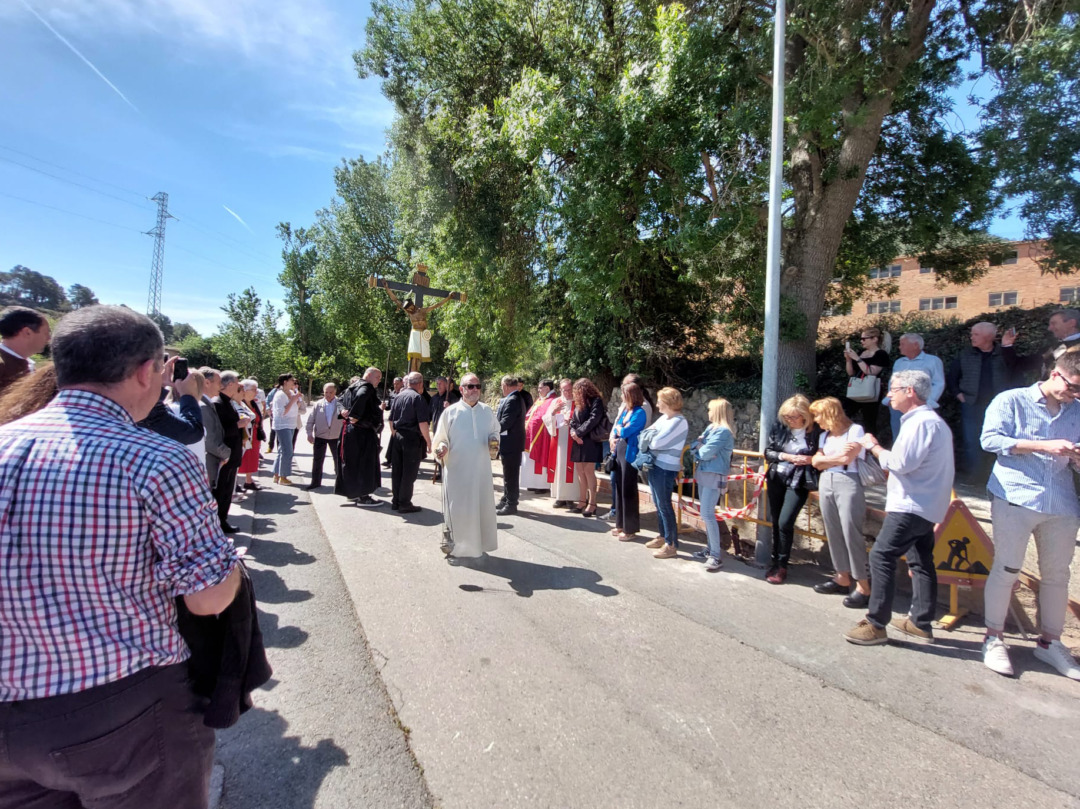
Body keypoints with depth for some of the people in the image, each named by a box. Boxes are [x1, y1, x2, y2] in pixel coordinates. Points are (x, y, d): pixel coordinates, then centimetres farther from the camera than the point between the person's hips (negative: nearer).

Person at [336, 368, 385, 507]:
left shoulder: (354, 386, 16)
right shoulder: (367, 387, -14)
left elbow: (342, 399, 22)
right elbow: (361, 397, -35)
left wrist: (344, 410, 4)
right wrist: (355, 415, -27)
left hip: (349, 429, 10)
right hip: (363, 432, -10)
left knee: (352, 463, 16)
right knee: (365, 464, -3)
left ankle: (352, 492, 26)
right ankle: (363, 497, 2)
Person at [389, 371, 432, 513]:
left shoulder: (398, 397, 10)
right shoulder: (417, 397, -12)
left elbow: (391, 420, 15)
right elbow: (423, 423, -18)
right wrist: (428, 442, -12)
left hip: (397, 437, 7)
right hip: (412, 438, -7)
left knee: (396, 471, 13)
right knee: (409, 473, 2)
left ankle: (395, 501, 23)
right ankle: (404, 504, 7)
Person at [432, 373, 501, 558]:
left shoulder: (487, 411, 5)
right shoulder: (450, 412, -4)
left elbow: (496, 430, 18)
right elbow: (440, 439, 0)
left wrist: (494, 438, -4)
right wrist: (442, 448, -21)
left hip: (481, 470, 4)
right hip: (457, 470, -3)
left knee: (482, 508, 10)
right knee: (457, 509, 2)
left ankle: (478, 544, 25)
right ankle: (454, 546, 17)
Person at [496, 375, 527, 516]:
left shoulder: (512, 400, -19)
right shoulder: (517, 398, 13)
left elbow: (505, 422, -23)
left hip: (510, 443, -11)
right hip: (513, 442, 11)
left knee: (510, 475, -2)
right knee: (510, 474, 18)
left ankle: (511, 504, 6)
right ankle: (506, 500, 29)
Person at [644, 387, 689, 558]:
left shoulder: (678, 422, -18)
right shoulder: (663, 418, 10)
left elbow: (657, 442, -22)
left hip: (666, 468, -9)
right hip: (655, 464, 9)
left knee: (664, 505, -3)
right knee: (658, 504, 17)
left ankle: (671, 545, 7)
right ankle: (663, 536, 31)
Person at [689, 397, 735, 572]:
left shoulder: (723, 431, -15)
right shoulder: (711, 428, 12)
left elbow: (707, 453, -20)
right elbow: (695, 445, 11)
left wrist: (699, 448, 1)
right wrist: (700, 446, -10)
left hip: (714, 476, -9)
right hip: (703, 473, 9)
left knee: (707, 514, -13)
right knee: (706, 514, 15)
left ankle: (717, 555, -7)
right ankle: (711, 548, 25)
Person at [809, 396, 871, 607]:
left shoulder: (855, 430, -3)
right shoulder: (825, 436, 16)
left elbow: (847, 458, -12)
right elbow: (817, 462, 6)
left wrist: (825, 458, 2)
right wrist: (837, 456, -4)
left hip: (848, 484, -7)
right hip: (826, 484, 7)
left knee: (851, 533, -9)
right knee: (833, 533, 7)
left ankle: (863, 587, -4)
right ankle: (842, 579, 16)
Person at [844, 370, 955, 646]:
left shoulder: (921, 422, -17)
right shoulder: (932, 421, 18)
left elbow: (902, 463, -22)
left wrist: (874, 447, -10)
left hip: (911, 506, -11)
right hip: (923, 506, 11)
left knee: (881, 557, -10)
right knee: (920, 563, 13)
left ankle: (876, 624, -5)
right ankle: (920, 624, 21)